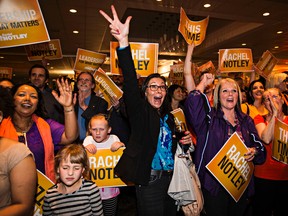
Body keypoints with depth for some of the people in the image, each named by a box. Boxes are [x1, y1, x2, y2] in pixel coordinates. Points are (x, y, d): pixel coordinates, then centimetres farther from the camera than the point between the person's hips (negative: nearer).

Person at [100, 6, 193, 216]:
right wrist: (123, 43, -38)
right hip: (149, 180, -6)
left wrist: (186, 141, -1)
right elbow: (130, 83, -26)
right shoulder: (139, 112, -9)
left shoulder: (169, 117, 8)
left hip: (170, 178, 6)